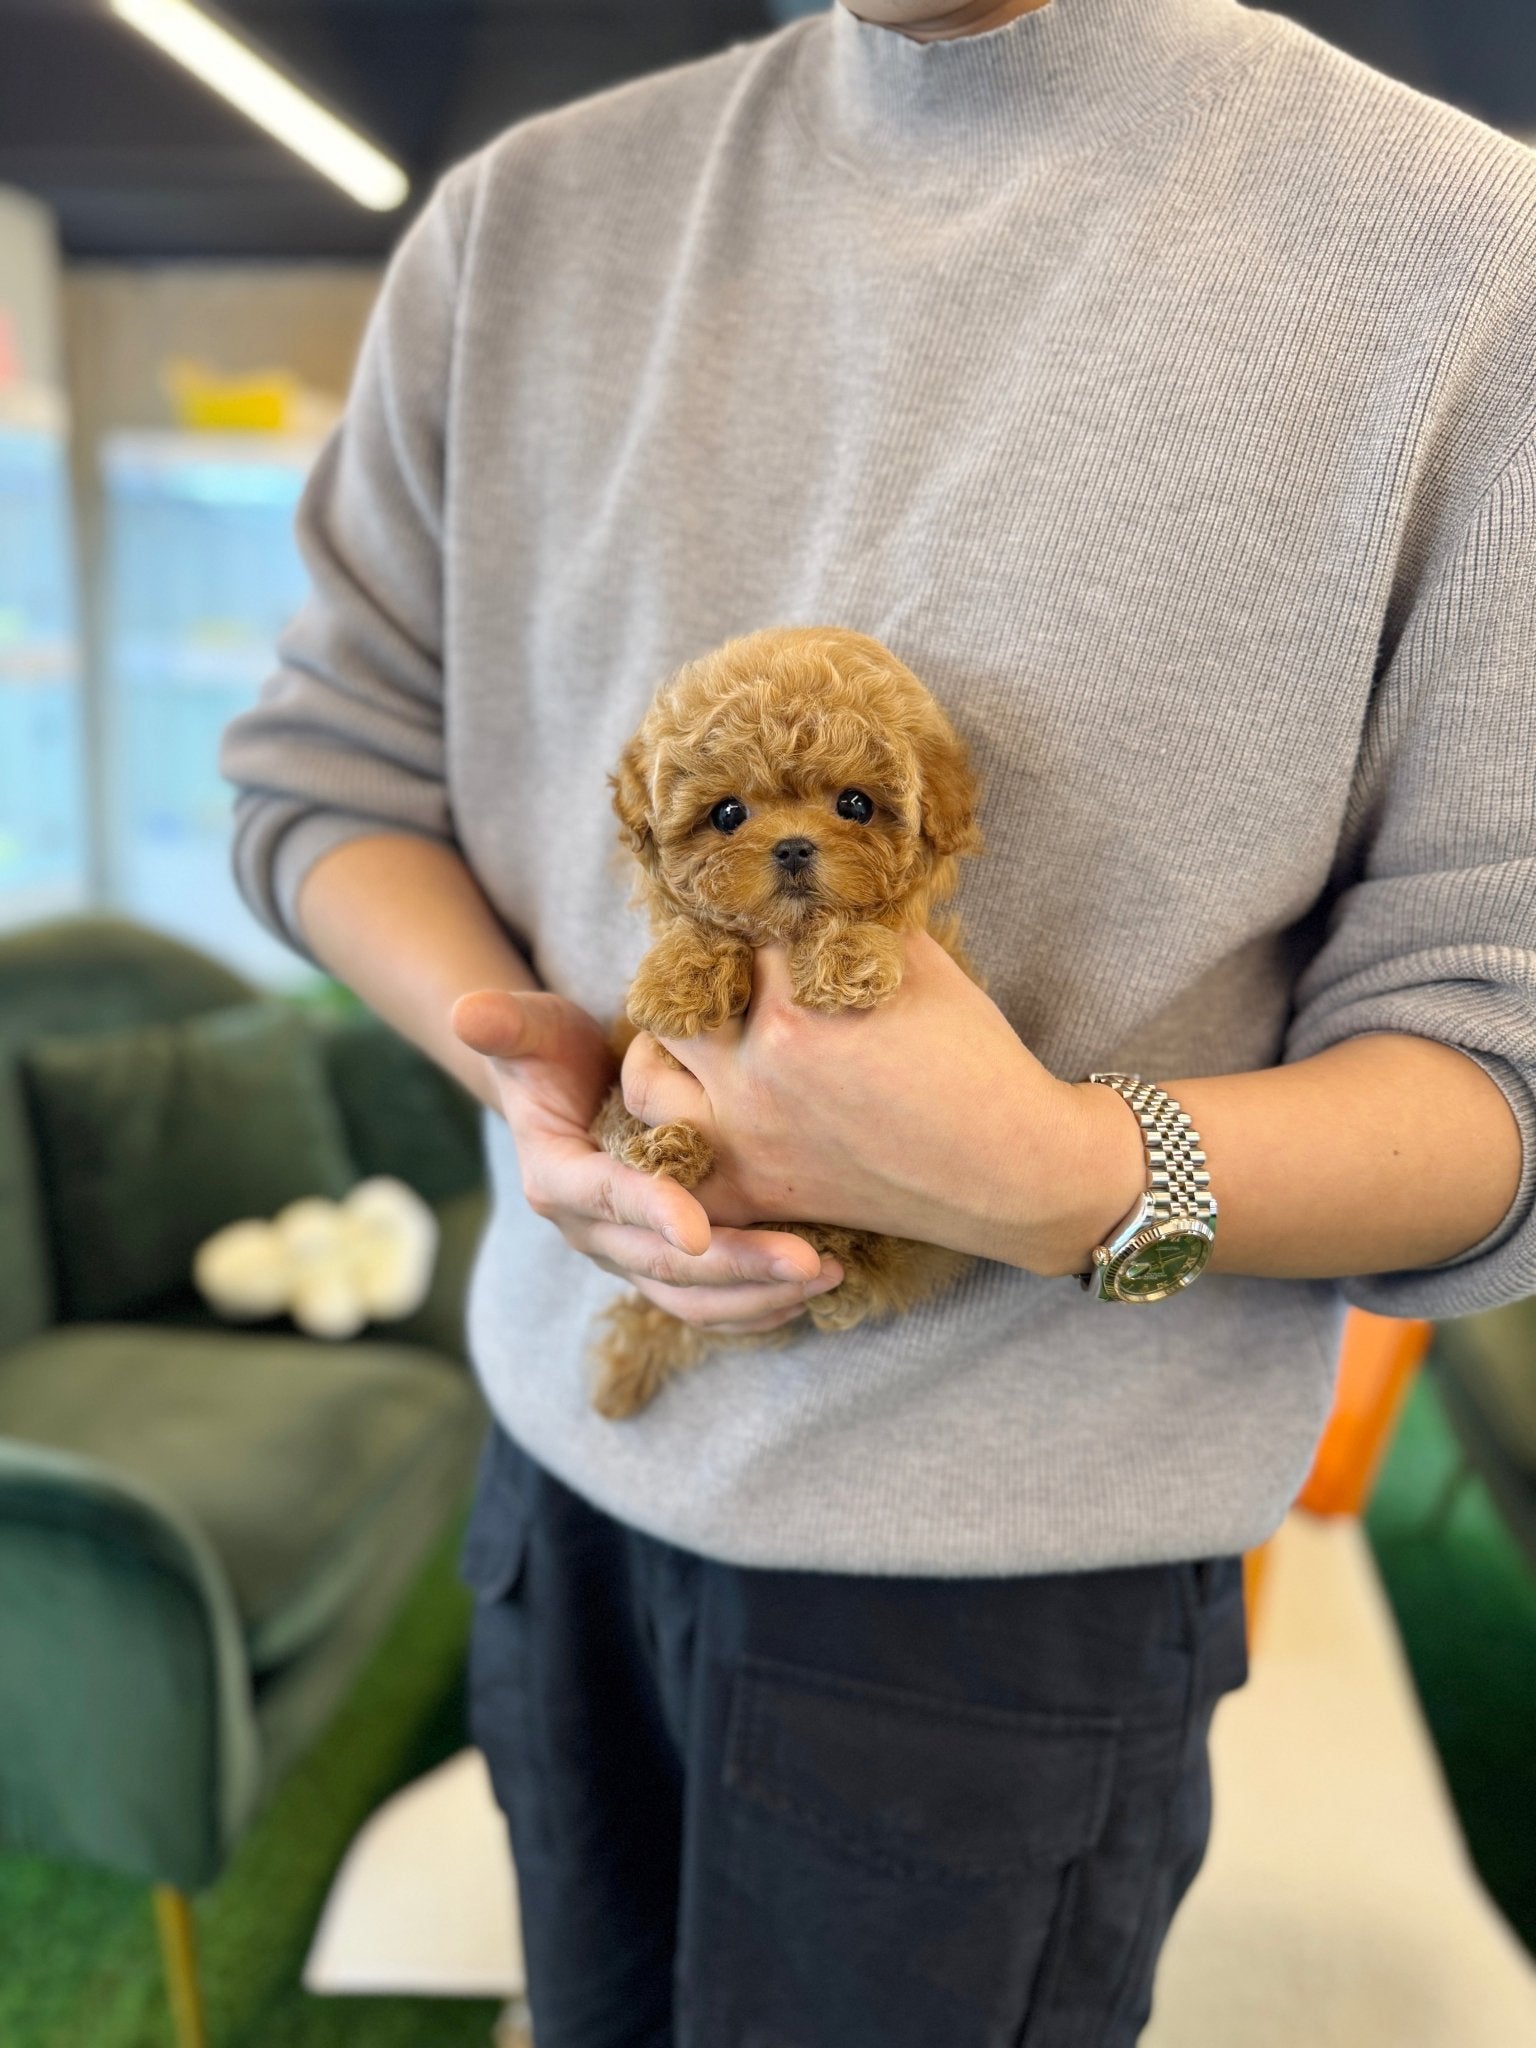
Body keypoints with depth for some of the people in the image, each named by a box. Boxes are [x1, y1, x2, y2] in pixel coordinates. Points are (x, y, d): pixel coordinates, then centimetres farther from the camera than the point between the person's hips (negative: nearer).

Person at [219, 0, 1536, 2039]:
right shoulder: (526, 213, 1)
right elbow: (326, 764, 5)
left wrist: (1069, 1184, -29)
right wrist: (511, 1043, -14)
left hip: (1010, 1557, -3)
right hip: (563, 1444, 5)